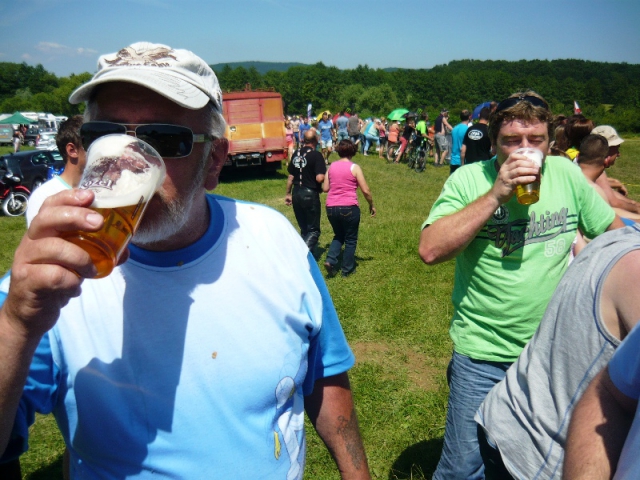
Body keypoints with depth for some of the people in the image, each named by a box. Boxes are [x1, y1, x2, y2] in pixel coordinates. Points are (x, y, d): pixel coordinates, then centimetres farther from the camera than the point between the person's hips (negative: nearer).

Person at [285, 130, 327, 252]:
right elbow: (319, 178, -21)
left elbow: (290, 176, 13)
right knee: (313, 230, 0)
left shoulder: (296, 154, 8)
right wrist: (326, 173, 1)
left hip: (296, 194, 7)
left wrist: (288, 194, 22)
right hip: (310, 194, -6)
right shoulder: (316, 155, -12)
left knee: (304, 228, 19)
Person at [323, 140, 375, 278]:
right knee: (350, 239, 13)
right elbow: (365, 191, -7)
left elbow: (325, 188, 8)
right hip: (349, 208, -4)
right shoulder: (354, 168, -6)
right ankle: (347, 269, 20)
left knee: (338, 235, 24)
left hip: (331, 208, 4)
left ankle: (330, 260, 5)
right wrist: (371, 205, 7)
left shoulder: (331, 166, 5)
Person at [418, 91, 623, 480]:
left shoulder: (567, 174, -2)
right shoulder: (469, 179, -12)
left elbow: (615, 232, 12)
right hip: (483, 355, -3)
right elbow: (431, 250, -25)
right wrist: (496, 194, -26)